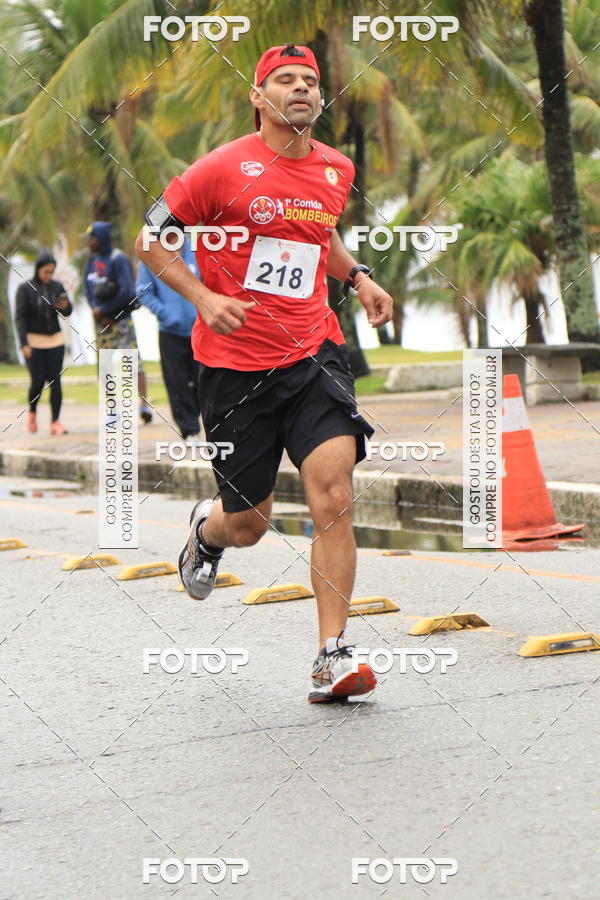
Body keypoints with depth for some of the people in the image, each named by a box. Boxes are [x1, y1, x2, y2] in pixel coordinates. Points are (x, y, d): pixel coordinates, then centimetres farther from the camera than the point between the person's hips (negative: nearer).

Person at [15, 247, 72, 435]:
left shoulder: (57, 287, 3)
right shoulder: (25, 288, -7)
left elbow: (67, 312, 1)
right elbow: (20, 317, -9)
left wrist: (65, 305, -23)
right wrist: (24, 344, -18)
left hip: (55, 341, 3)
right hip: (33, 341, -3)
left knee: (55, 381, -5)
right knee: (38, 381, -7)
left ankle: (55, 422, -4)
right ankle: (32, 412, 22)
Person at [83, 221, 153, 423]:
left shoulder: (118, 259, -12)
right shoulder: (92, 260, 11)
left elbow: (126, 292, -18)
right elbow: (88, 289, 10)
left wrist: (103, 310, -15)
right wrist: (96, 310, -8)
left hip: (120, 320, -7)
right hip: (101, 322, 7)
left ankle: (144, 404, -8)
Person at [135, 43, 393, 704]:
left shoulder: (336, 170, 8)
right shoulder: (225, 168, -7)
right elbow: (149, 240, -1)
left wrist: (356, 277, 11)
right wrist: (203, 298, -14)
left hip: (314, 352, 3)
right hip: (235, 361, -3)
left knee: (333, 492, -18)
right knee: (248, 523, 7)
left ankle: (332, 657, -13)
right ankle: (207, 529, 47)